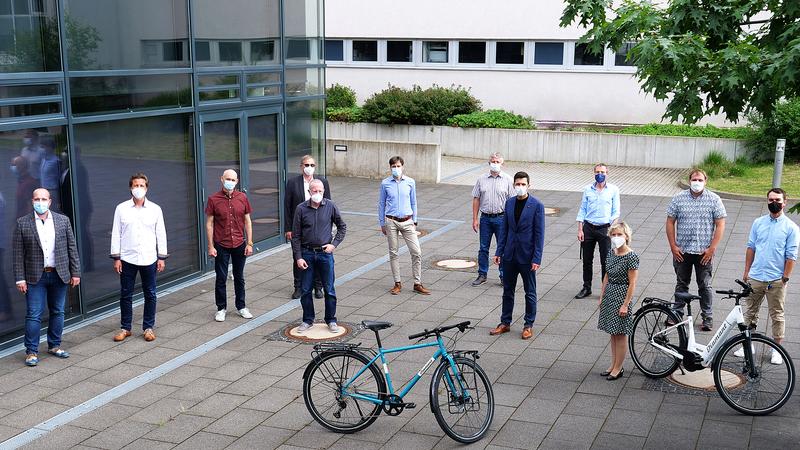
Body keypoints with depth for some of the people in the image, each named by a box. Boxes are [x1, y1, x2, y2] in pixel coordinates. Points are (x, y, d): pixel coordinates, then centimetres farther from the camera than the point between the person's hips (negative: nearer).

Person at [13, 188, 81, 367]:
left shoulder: (63, 220, 3)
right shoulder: (22, 223, -2)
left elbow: (72, 248, 5)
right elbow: (18, 254, -2)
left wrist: (75, 273, 2)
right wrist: (20, 279, -6)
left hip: (59, 275, 2)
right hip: (35, 277, -2)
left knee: (57, 312, 11)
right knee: (33, 315, -2)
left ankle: (54, 345, 25)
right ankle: (31, 351, 7)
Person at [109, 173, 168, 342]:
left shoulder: (155, 209, 2)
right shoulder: (121, 208, 1)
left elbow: (161, 234, 4)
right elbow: (116, 234, 2)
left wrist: (162, 257, 1)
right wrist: (116, 258, -2)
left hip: (149, 259, 0)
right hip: (127, 259, 0)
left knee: (150, 294, 6)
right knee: (125, 295, 6)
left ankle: (148, 327, 17)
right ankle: (125, 328, 18)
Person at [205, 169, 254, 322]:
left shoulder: (242, 198, 1)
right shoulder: (213, 199, -5)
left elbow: (247, 221, 5)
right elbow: (209, 223, -3)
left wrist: (249, 243, 1)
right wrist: (210, 246, -6)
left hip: (239, 244, 2)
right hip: (221, 245, -2)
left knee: (239, 277, 13)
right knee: (221, 278, 5)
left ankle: (241, 307, 24)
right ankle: (221, 308, 18)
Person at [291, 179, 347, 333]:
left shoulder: (330, 206, -3)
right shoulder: (301, 209, -5)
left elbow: (342, 227, 9)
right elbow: (296, 236, -1)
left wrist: (334, 244, -3)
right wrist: (298, 257, -6)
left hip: (325, 253, 0)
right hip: (307, 253, 0)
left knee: (329, 289, 5)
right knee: (306, 290, 7)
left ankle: (331, 320, 19)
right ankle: (308, 320, 22)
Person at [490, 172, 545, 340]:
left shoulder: (536, 205, -9)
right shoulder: (509, 203, 5)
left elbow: (539, 234, -10)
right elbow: (505, 229, 10)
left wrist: (537, 259, -14)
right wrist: (499, 252, 6)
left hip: (527, 256, -5)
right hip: (510, 255, 5)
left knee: (530, 293, 7)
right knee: (507, 291, 13)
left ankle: (528, 325, 18)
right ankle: (505, 323, 24)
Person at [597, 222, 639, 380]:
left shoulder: (631, 257, -16)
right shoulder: (611, 253, 5)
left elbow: (632, 283, -16)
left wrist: (626, 304, -17)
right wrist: (602, 296, 12)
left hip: (622, 296, -7)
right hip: (609, 295, 7)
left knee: (620, 334, 2)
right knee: (613, 333, 14)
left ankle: (618, 368, 12)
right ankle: (613, 365, 24)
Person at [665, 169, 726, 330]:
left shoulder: (714, 200, -3)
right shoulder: (678, 198, 1)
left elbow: (720, 225, -4)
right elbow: (670, 222, 3)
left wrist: (712, 248, -10)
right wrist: (673, 246, -3)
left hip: (704, 252, -1)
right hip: (682, 250, 2)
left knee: (705, 285, 5)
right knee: (681, 284, 13)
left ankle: (707, 317, 16)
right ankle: (677, 313, 23)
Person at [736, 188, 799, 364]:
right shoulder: (758, 223, 6)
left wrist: (785, 278, -9)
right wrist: (746, 272, 9)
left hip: (776, 280, -3)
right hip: (755, 277, 3)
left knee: (777, 316, 7)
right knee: (749, 313, 9)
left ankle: (777, 349, 17)